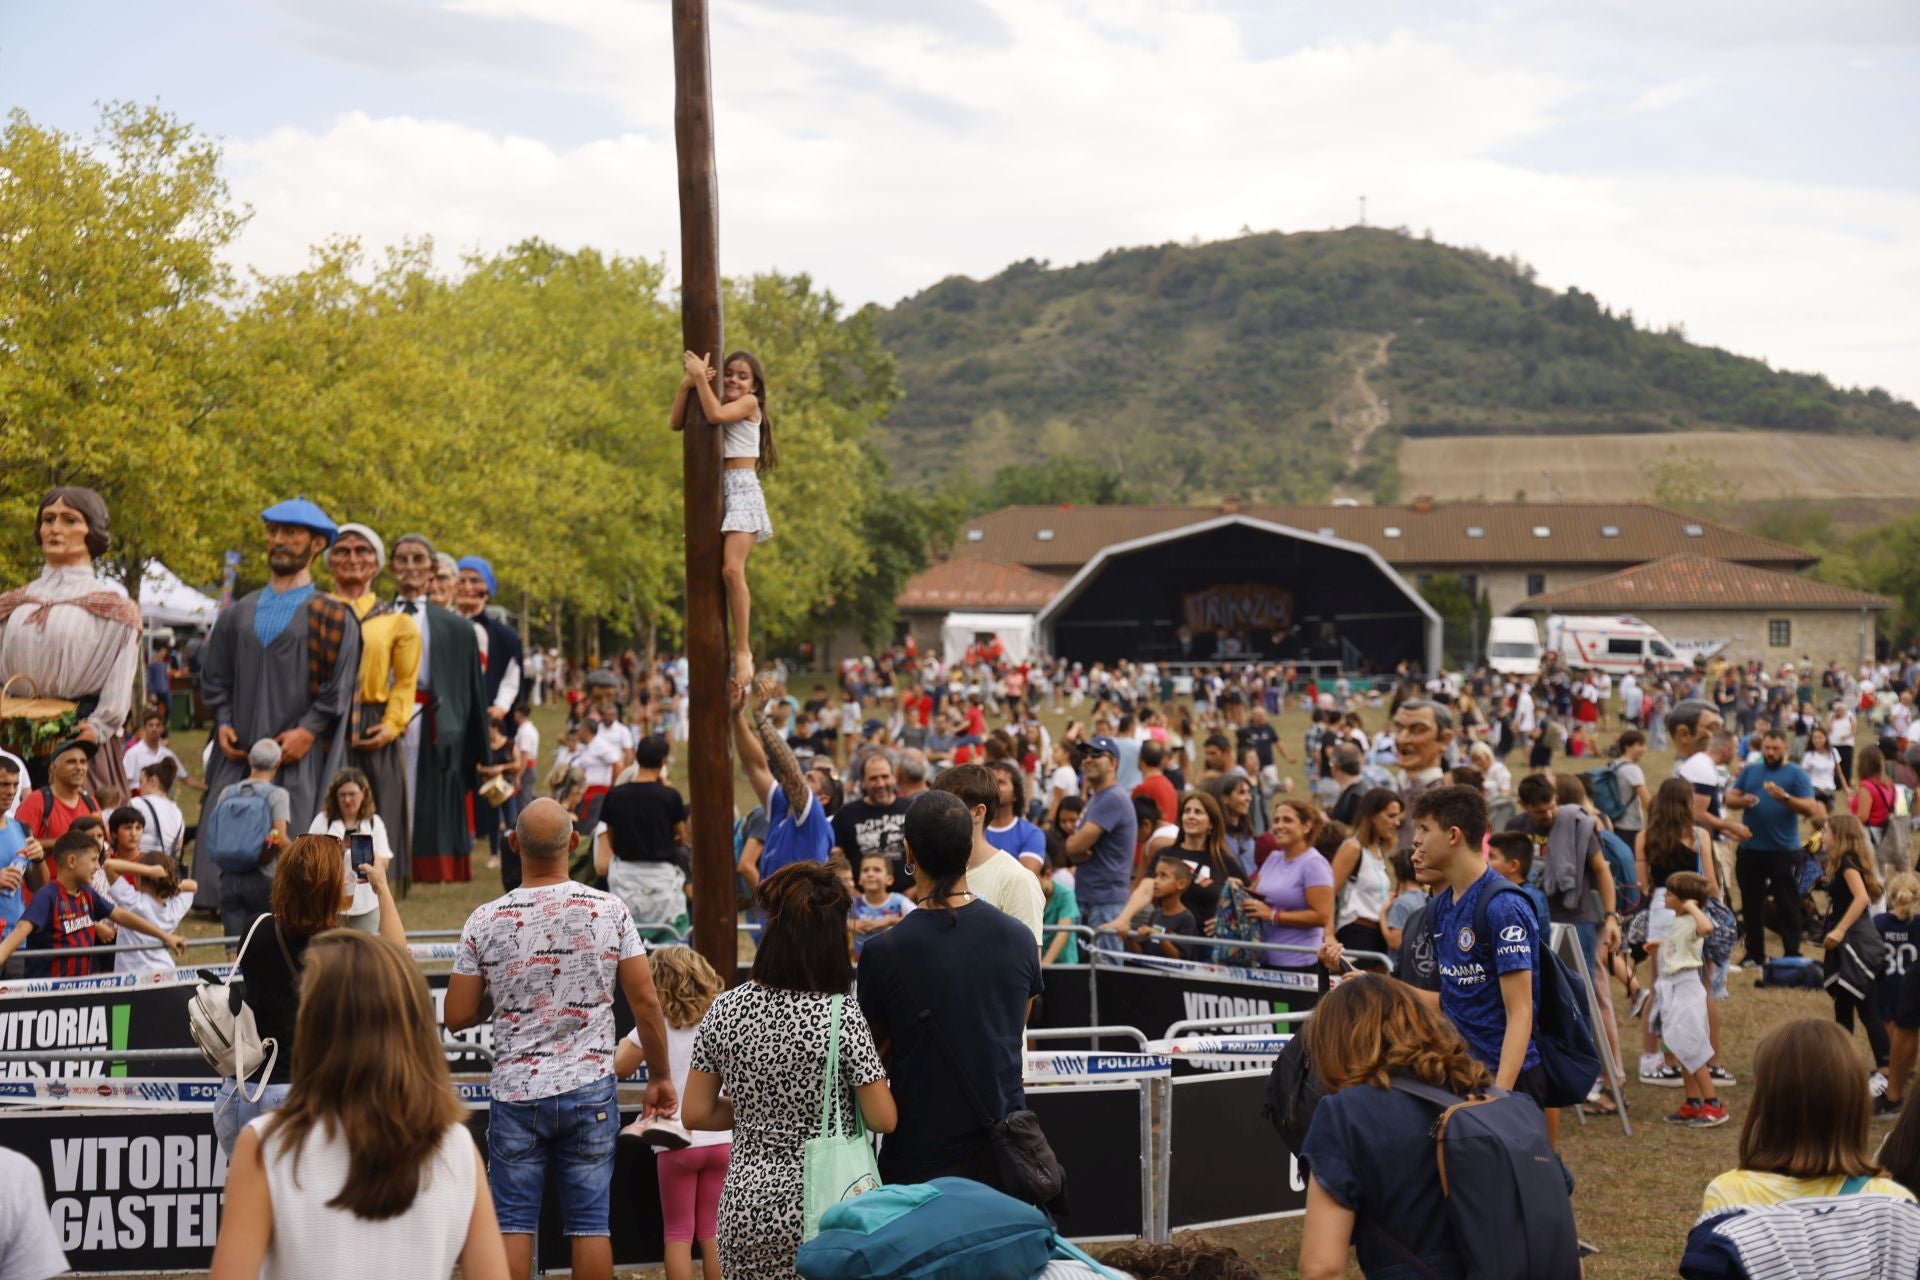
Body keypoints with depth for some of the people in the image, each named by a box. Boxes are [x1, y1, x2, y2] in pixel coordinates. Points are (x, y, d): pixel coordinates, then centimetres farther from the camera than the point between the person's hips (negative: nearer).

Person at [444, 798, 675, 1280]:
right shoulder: (608, 910, -5)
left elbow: (457, 1017, -2)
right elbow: (645, 1001, -4)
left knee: (513, 1223, 6)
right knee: (590, 1222, 5)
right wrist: (660, 1077, 7)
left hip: (516, 1092, 0)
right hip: (590, 1089, 0)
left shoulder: (485, 921, -5)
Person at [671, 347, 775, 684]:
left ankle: (742, 650, -18)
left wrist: (700, 376, -10)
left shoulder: (749, 403, 2)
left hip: (742, 489, -7)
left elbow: (715, 415, -16)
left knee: (732, 569, -21)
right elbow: (676, 422, 4)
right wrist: (686, 385, -9)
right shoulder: (718, 403, 18)